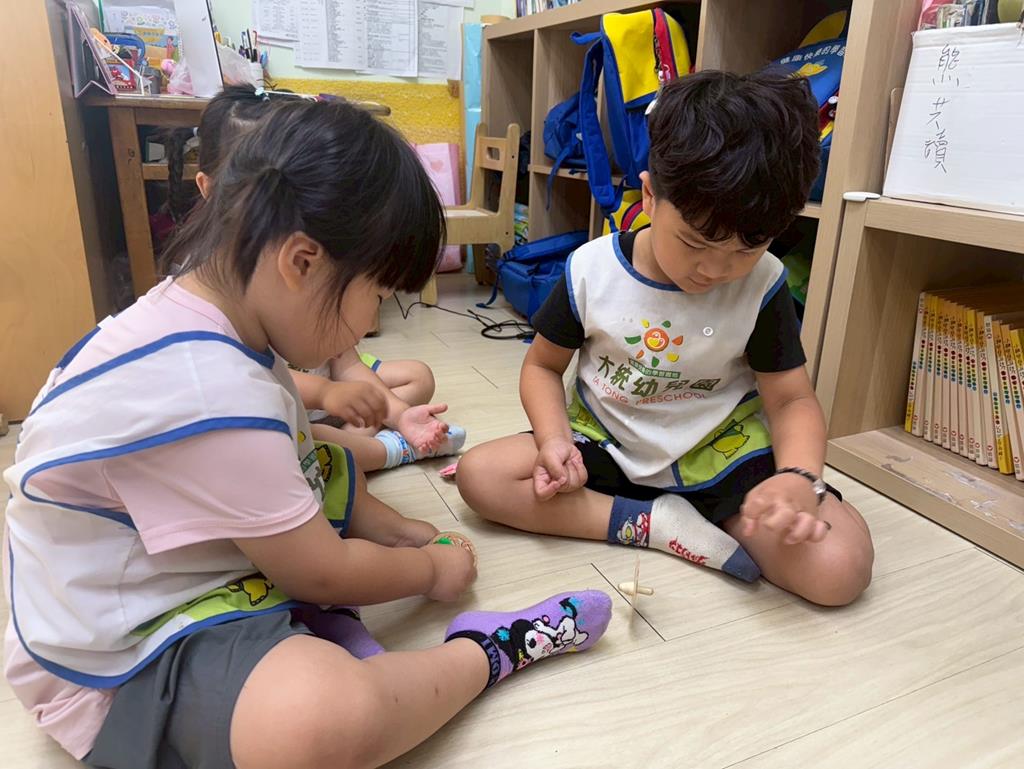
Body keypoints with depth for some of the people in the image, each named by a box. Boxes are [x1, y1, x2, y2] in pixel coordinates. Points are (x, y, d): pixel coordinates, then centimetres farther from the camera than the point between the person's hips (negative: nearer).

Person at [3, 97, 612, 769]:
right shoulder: (209, 398, -33)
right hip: (127, 667, -9)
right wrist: (430, 568, -3)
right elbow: (322, 575, -20)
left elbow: (278, 451, 12)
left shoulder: (211, 311, -4)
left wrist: (386, 525, 8)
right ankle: (488, 651, -12)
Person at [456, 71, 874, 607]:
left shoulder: (762, 288, -12)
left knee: (841, 568, -22)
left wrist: (798, 478, -29)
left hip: (722, 452, -1)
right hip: (606, 445, 2)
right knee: (479, 475, -20)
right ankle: (659, 524, -18)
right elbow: (543, 365, 0)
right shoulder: (591, 270, -12)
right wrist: (553, 439, -19)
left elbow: (792, 400, -7)